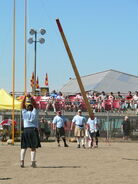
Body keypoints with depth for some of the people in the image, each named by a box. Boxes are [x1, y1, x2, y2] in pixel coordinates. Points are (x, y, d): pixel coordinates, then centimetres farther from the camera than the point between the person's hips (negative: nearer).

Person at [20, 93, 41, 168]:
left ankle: (22, 161, -9)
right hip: (33, 130, -1)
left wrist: (25, 96, 6)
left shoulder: (25, 113, 6)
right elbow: (35, 104, 6)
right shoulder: (34, 113, 4)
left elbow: (22, 104, 11)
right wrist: (30, 97, -1)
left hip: (25, 130, 1)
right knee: (33, 147, 0)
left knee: (24, 147, 5)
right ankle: (33, 162, -7)